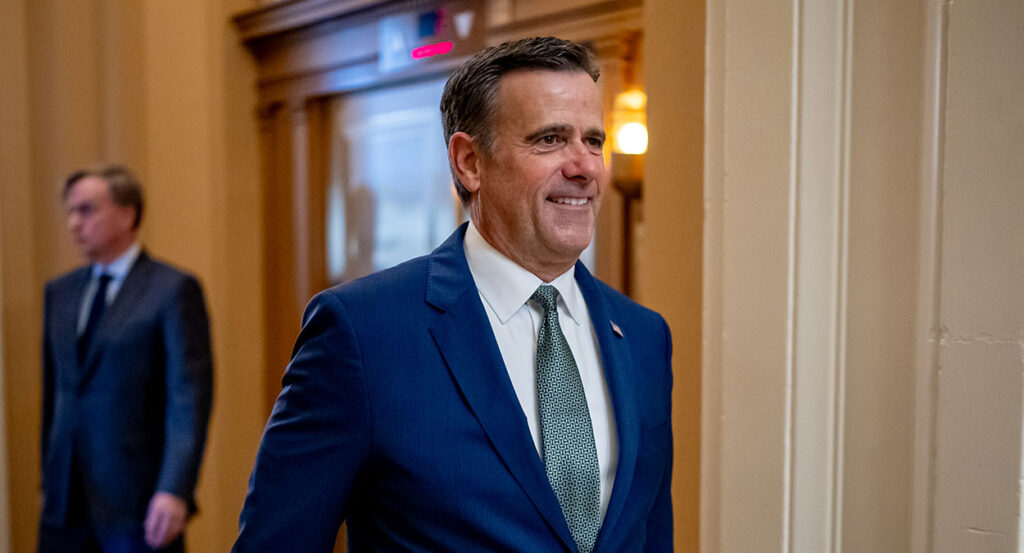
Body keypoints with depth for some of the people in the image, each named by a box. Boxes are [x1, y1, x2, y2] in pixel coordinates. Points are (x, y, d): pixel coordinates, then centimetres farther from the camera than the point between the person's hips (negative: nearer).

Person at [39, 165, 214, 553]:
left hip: (138, 505, -6)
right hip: (66, 504, 6)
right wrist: (49, 481, 16)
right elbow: (53, 392, 18)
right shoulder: (60, 292, 12)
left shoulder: (174, 289, -8)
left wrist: (175, 491, -21)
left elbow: (190, 397, -14)